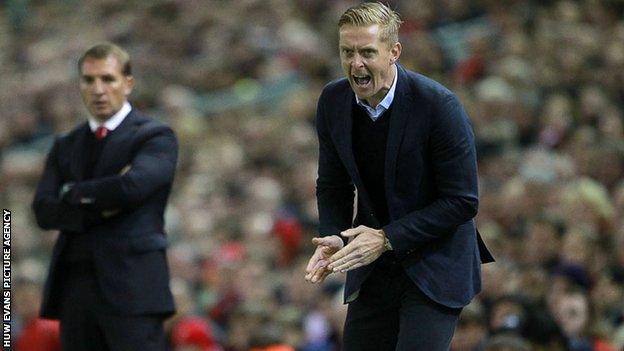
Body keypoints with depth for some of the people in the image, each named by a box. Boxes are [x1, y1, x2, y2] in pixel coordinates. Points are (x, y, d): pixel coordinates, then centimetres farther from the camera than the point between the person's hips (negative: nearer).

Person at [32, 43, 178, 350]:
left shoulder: (155, 137, 2)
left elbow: (133, 185, -18)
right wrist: (99, 210, -11)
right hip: (75, 289, 5)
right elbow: (43, 210, 4)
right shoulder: (66, 146, 18)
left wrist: (74, 193, -2)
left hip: (132, 290, -5)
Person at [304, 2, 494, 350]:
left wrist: (386, 238, -21)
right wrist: (332, 238, -10)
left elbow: (462, 201, -17)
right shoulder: (333, 101, -2)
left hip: (434, 267, -5)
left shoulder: (439, 105, -19)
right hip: (373, 268, 6)